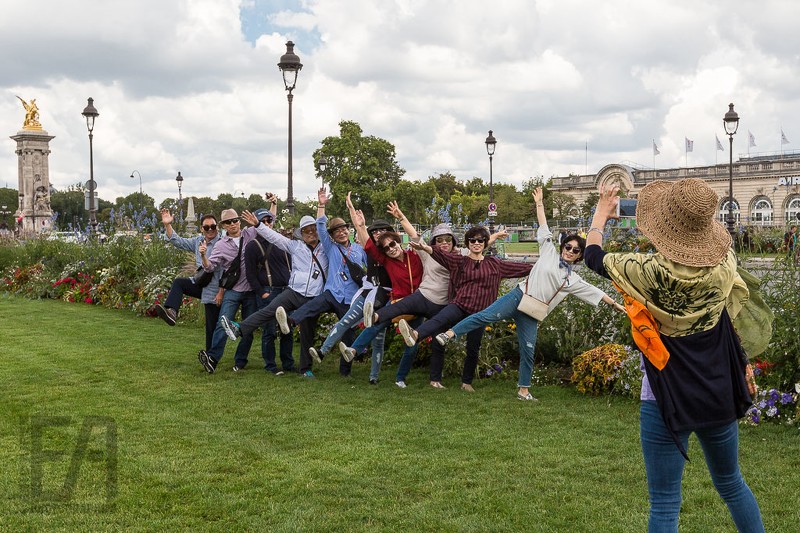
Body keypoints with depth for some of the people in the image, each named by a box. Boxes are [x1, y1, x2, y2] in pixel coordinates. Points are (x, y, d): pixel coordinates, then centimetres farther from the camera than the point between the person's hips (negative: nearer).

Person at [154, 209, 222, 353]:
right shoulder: (198, 241, 6)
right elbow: (178, 241, 11)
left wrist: (221, 292, -20)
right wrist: (167, 225, -2)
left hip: (214, 291, -7)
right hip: (201, 283, 7)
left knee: (212, 325, 0)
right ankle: (171, 312, -24)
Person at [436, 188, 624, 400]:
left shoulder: (574, 281, 14)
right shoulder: (549, 253, 9)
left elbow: (597, 293, 17)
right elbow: (544, 227, 9)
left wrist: (616, 305, 15)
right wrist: (539, 203, 9)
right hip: (518, 297, -3)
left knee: (528, 352, 2)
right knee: (485, 316, -23)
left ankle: (524, 390, 15)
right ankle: (449, 334, -27)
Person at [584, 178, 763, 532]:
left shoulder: (652, 273, -21)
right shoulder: (724, 266, -12)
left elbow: (593, 256, -2)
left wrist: (601, 214, 17)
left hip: (667, 401, -4)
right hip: (719, 396, 4)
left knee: (665, 503, 6)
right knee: (731, 484, 25)